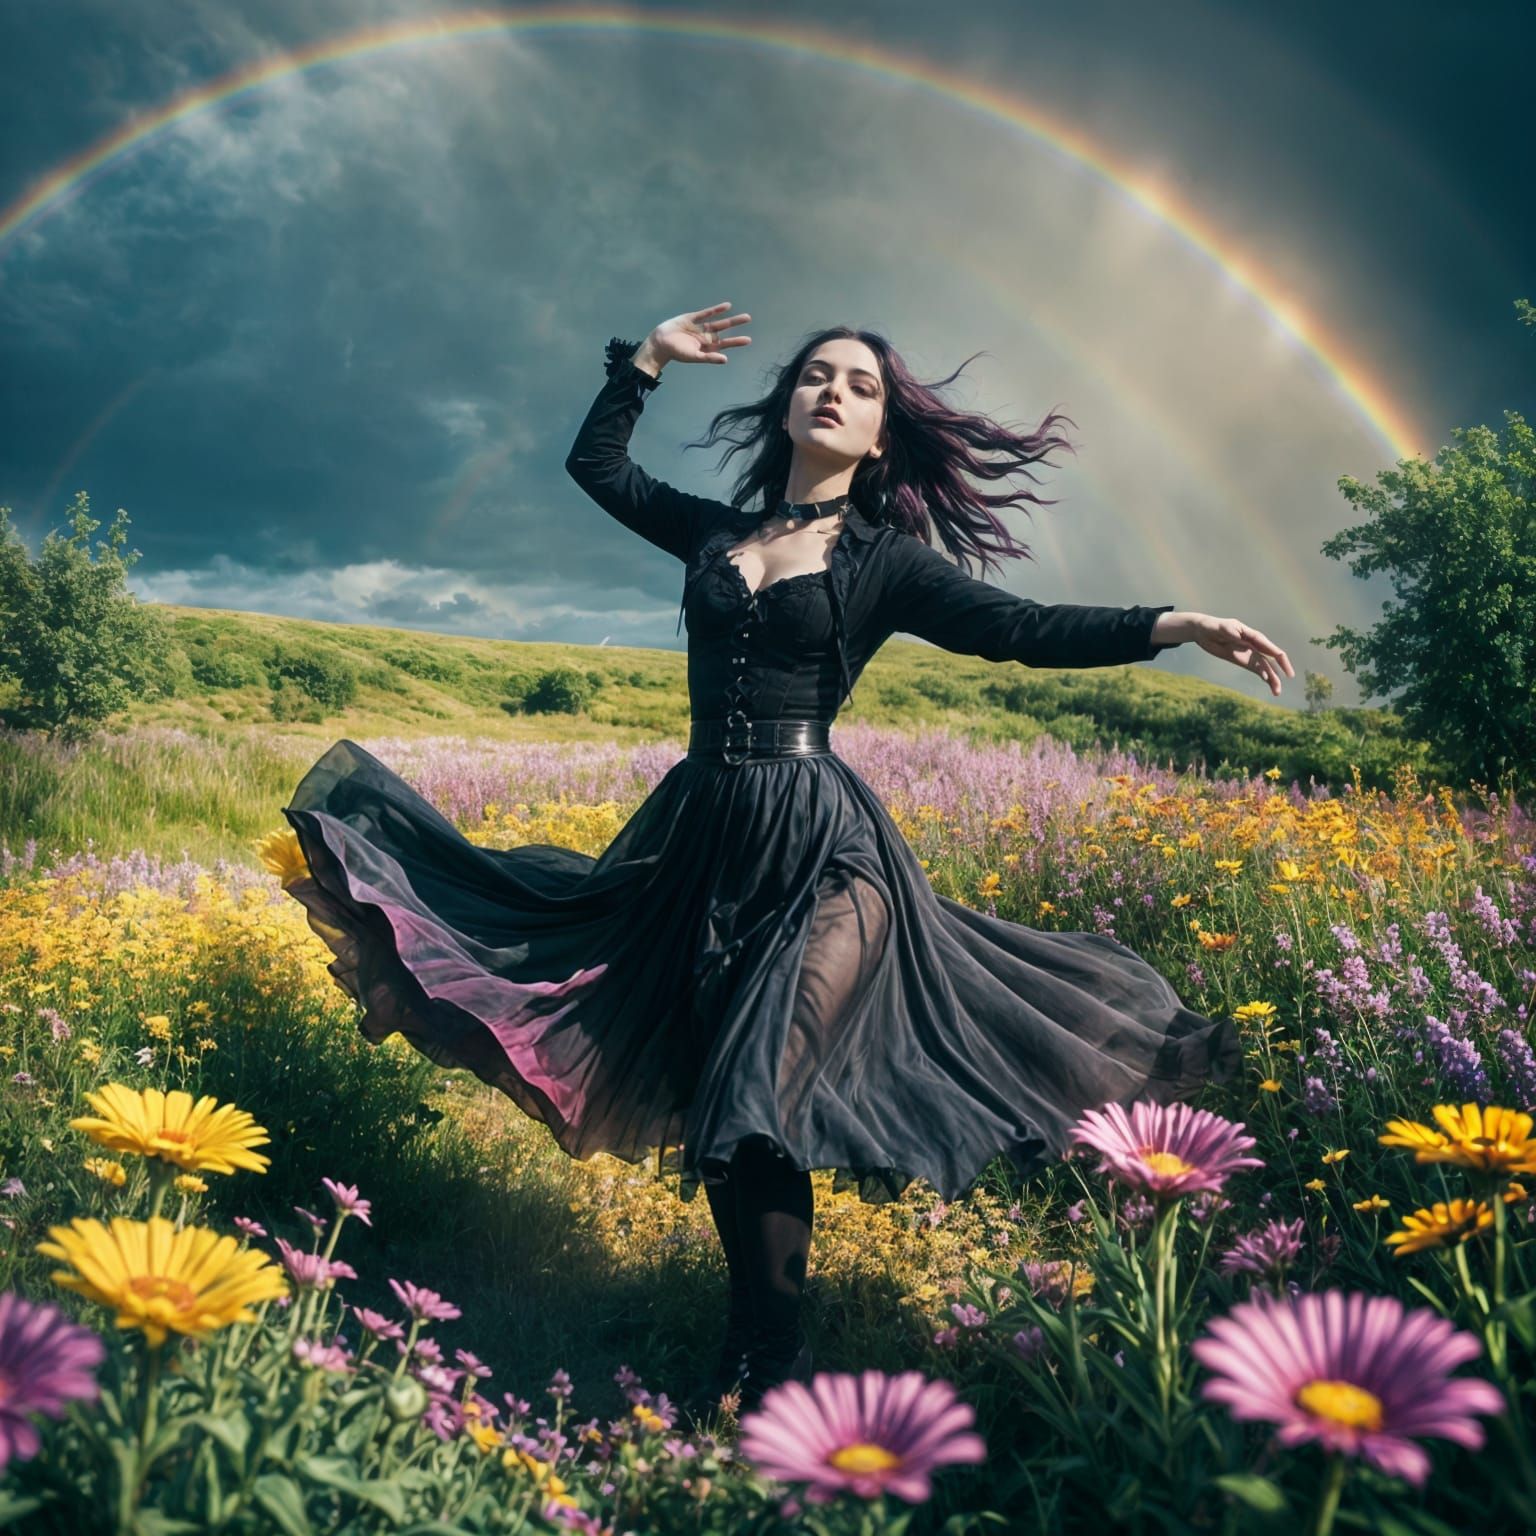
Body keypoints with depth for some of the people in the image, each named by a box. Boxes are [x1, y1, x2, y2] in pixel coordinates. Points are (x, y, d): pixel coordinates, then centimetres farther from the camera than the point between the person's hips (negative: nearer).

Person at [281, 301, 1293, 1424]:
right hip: (703, 836, 5)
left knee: (757, 1098, -13)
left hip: (820, 847, -5)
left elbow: (1023, 628, -5)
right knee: (715, 1102, 8)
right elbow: (597, 463, 24)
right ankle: (760, 1343, 25)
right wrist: (649, 356, 19)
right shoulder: (717, 531, 14)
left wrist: (1177, 626, -14)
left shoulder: (884, 559, 4)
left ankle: (769, 1367, 7)